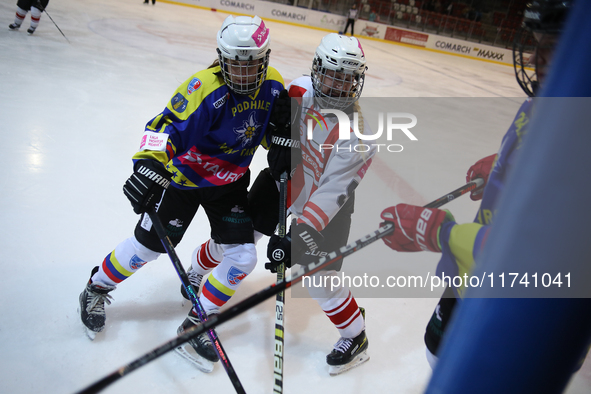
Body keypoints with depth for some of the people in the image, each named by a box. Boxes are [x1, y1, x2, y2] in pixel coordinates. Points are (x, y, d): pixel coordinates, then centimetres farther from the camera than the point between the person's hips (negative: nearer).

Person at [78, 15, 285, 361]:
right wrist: (149, 163, -47)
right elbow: (167, 126, -32)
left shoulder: (273, 87, -8)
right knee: (148, 245, 3)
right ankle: (96, 290, 34)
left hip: (230, 180, 5)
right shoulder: (205, 88, -27)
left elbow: (275, 129, 9)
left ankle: (196, 322, 18)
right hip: (184, 176, -5)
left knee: (243, 257, -2)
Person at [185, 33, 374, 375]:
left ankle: (355, 336, 21)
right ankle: (195, 274, 40)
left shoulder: (356, 134, -29)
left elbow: (330, 195, -33)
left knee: (319, 278, -5)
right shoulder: (300, 91, -17)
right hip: (282, 182, 4)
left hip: (326, 203, -4)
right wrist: (279, 145, -17)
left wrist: (296, 238, -40)